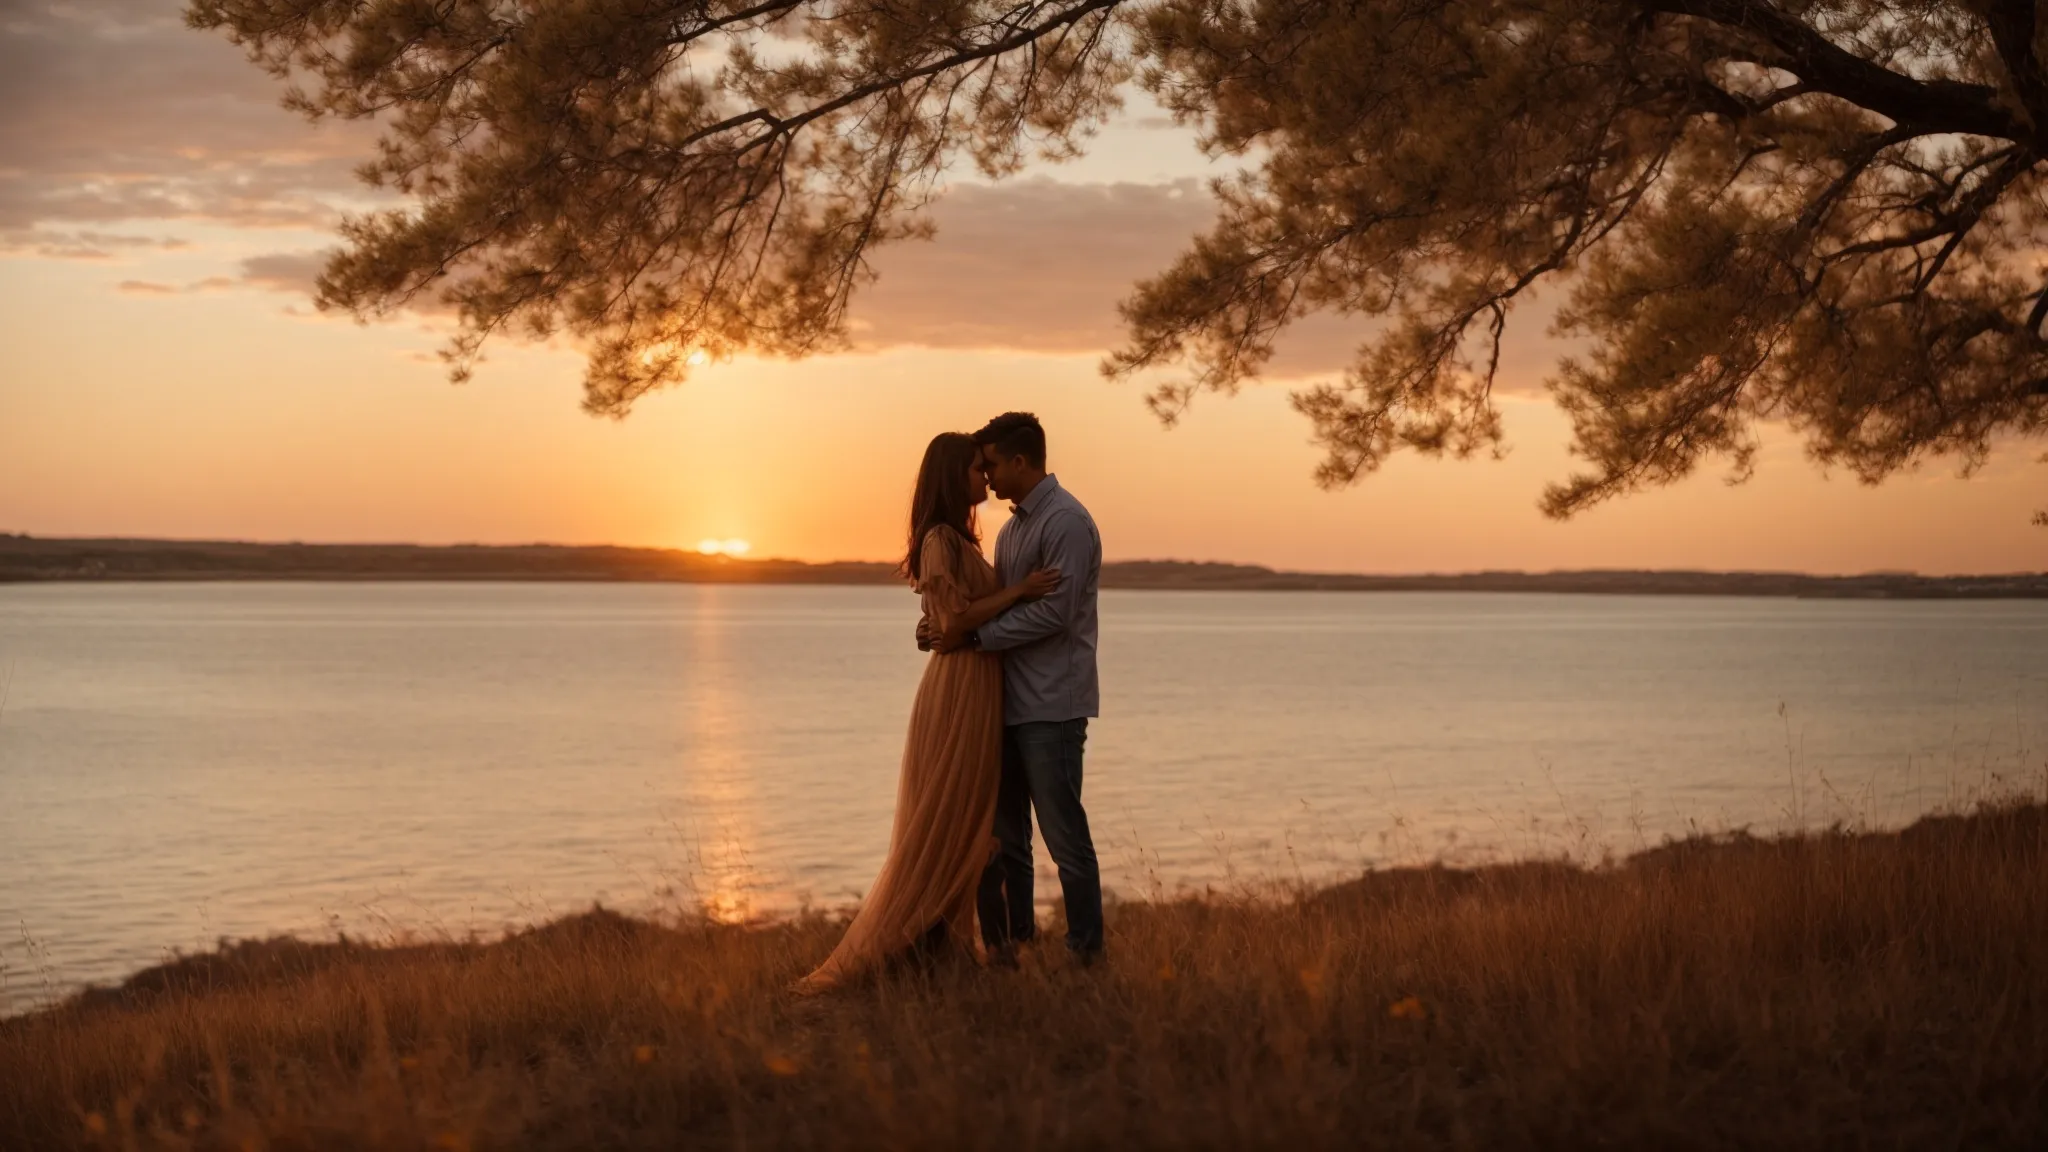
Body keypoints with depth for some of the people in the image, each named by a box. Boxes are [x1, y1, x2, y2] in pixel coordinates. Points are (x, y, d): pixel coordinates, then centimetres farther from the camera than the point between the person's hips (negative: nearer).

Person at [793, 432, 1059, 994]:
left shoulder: (960, 540, 16)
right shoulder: (940, 540, -13)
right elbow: (955, 617, -20)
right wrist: (1017, 590, -17)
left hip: (974, 692, 9)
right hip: (958, 689, -9)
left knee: (963, 823, 11)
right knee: (941, 821, -5)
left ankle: (942, 941, 16)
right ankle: (887, 942, 0)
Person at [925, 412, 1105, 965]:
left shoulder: (1066, 522, -13)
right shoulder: (1013, 528, 16)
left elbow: (1052, 613, -19)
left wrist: (972, 636, -17)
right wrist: (947, 625, 2)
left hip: (1051, 706, -9)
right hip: (1012, 702, 9)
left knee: (1065, 836, -3)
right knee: (1004, 835, 13)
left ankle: (1085, 955, 4)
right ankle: (1010, 945, 21)